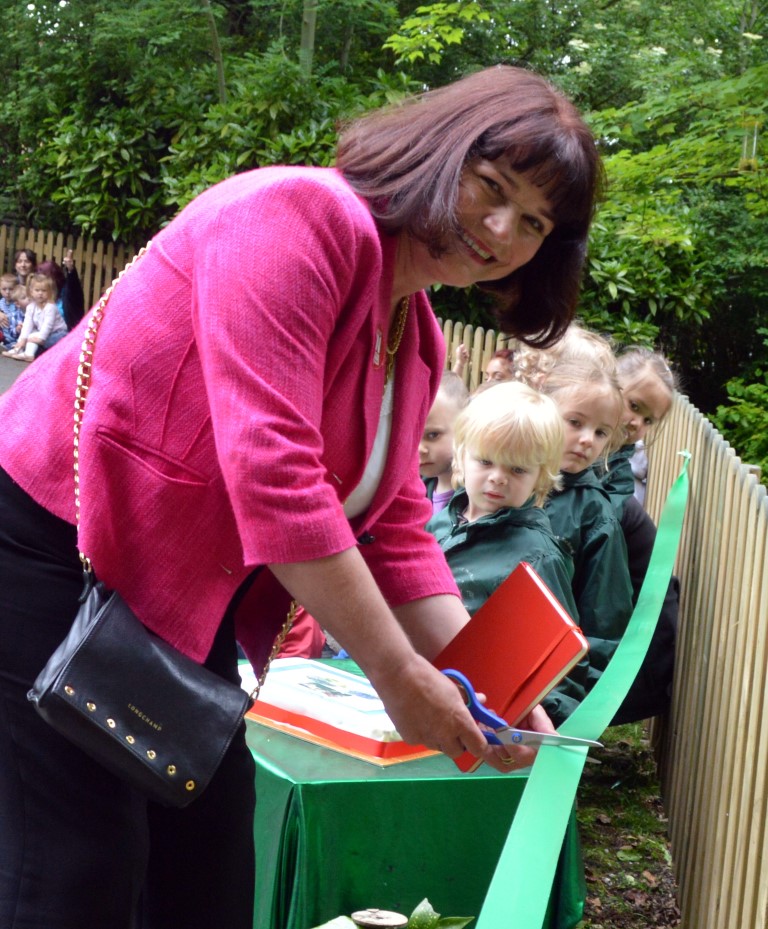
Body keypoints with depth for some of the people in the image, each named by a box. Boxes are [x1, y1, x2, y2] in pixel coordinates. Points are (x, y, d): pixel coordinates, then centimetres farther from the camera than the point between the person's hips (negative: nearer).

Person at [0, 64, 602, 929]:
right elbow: (271, 471, -28)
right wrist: (398, 673, -23)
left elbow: (396, 533, 9)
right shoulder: (300, 213, -21)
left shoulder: (418, 340, 9)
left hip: (186, 597, 9)